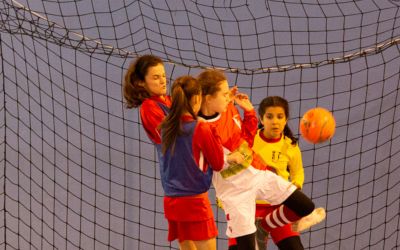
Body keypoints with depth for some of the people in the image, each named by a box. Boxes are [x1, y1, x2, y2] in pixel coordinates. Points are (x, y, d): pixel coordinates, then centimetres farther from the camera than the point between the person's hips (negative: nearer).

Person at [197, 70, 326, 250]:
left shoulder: (230, 109, 0)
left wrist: (249, 111, 2)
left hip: (259, 173, 6)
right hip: (235, 191, -6)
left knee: (305, 207, 6)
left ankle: (266, 225, 27)